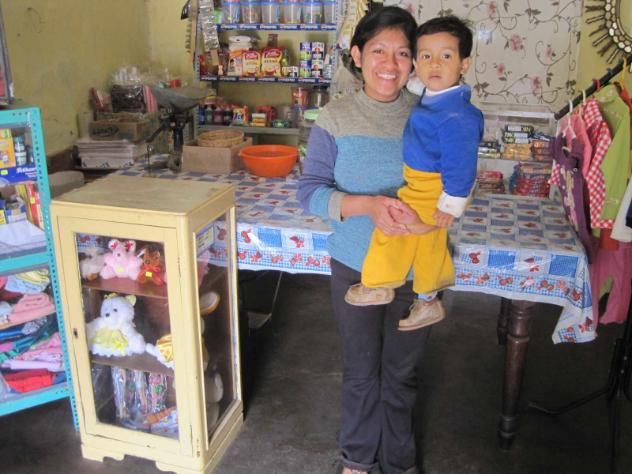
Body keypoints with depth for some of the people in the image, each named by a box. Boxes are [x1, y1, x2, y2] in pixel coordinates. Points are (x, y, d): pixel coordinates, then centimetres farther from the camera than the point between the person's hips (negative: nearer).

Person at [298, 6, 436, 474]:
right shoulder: (335, 118, -10)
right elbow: (311, 189, -12)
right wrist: (369, 205, -30)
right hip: (355, 266, 0)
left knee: (403, 370, 18)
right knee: (361, 369, 19)